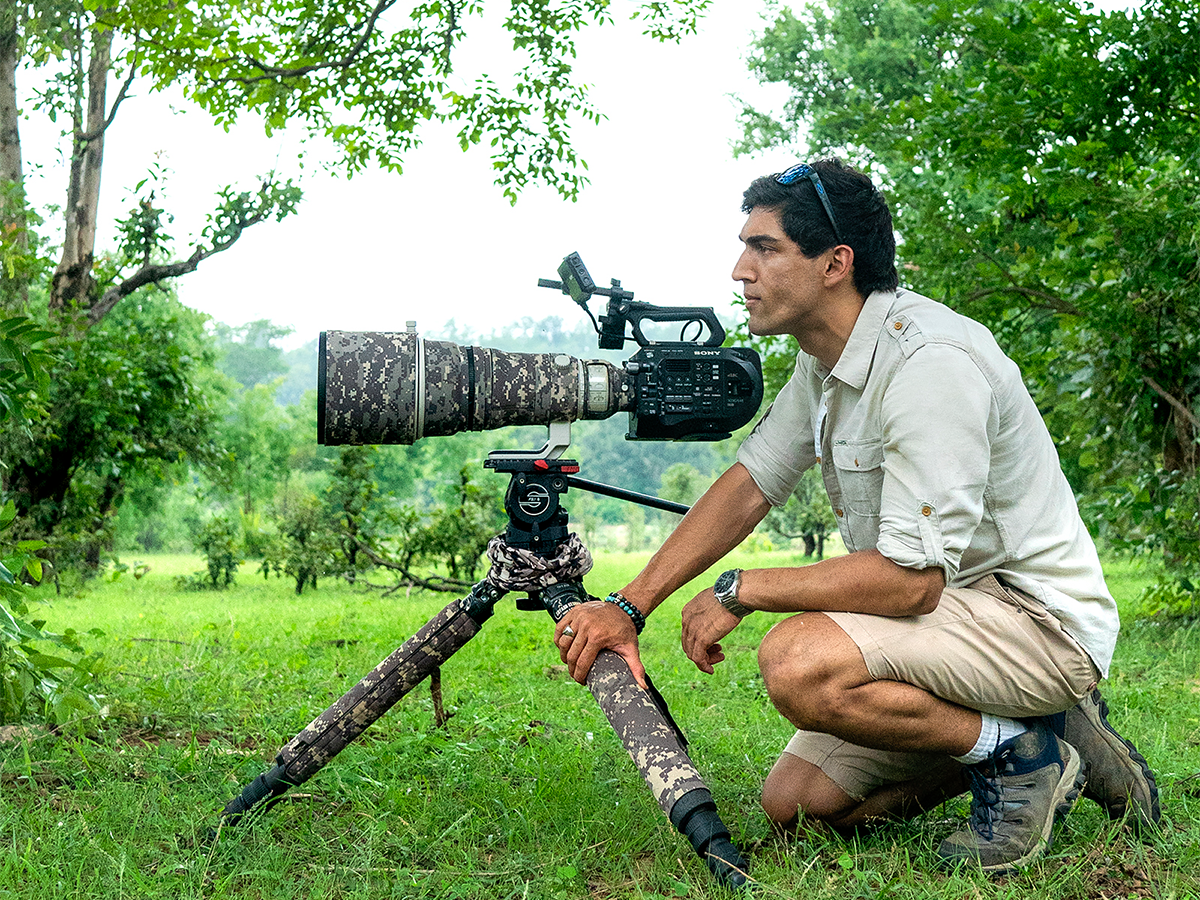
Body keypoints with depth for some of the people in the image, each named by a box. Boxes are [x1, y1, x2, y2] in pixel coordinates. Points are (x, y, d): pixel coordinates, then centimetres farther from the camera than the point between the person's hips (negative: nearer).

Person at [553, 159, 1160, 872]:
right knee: (795, 800, 4)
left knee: (798, 661, -31)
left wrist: (740, 591, -18)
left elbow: (911, 578, -29)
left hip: (1041, 618, -10)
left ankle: (1021, 754, -9)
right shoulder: (826, 360, 4)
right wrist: (629, 606, -2)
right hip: (952, 606, 10)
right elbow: (749, 486, 7)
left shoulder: (929, 362, -26)